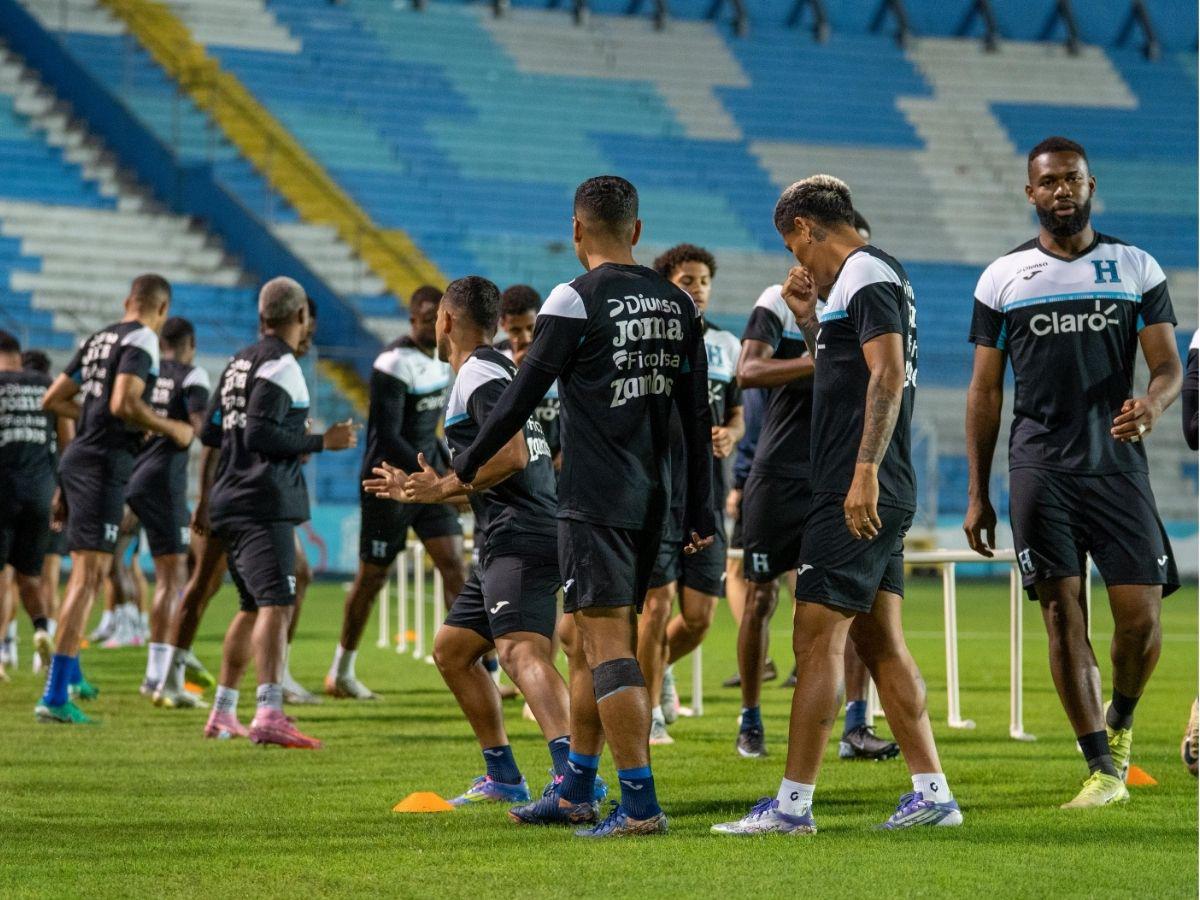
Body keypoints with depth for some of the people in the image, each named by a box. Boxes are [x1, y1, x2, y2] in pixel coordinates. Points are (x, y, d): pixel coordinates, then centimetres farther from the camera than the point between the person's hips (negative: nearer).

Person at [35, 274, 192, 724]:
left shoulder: (98, 339, 16)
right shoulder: (142, 340, -9)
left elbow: (53, 400, 19)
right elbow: (125, 404, -22)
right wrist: (171, 429, -8)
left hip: (77, 457, 9)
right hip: (104, 463, -9)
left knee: (85, 569, 24)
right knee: (91, 574, -11)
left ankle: (71, 674, 36)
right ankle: (55, 697, -17)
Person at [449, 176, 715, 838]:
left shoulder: (577, 300, -10)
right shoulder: (677, 304, 10)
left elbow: (523, 396, -7)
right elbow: (698, 417, 11)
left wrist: (464, 469, 6)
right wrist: (702, 513, 16)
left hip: (594, 503, -7)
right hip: (651, 500, 7)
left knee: (609, 647, -7)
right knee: (589, 645, 17)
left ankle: (640, 803, -12)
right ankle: (575, 794, 24)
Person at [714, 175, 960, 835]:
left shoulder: (866, 276, -10)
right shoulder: (872, 276, 21)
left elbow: (888, 375, -21)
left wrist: (865, 472, -27)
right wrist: (808, 318, 21)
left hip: (856, 496, -10)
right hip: (879, 499, 10)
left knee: (816, 640, -9)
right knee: (881, 643, 10)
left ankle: (793, 804, -8)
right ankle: (932, 792, 10)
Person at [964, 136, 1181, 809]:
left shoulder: (1137, 268, 9)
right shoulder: (1002, 279, 8)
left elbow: (1169, 364, 6)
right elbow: (986, 392, 11)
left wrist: (1153, 403, -19)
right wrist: (977, 495, 7)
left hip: (1117, 462, 0)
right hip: (1040, 469, 0)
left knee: (1142, 615, -7)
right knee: (1064, 614, -6)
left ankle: (1121, 723, 23)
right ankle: (1104, 770, -3)